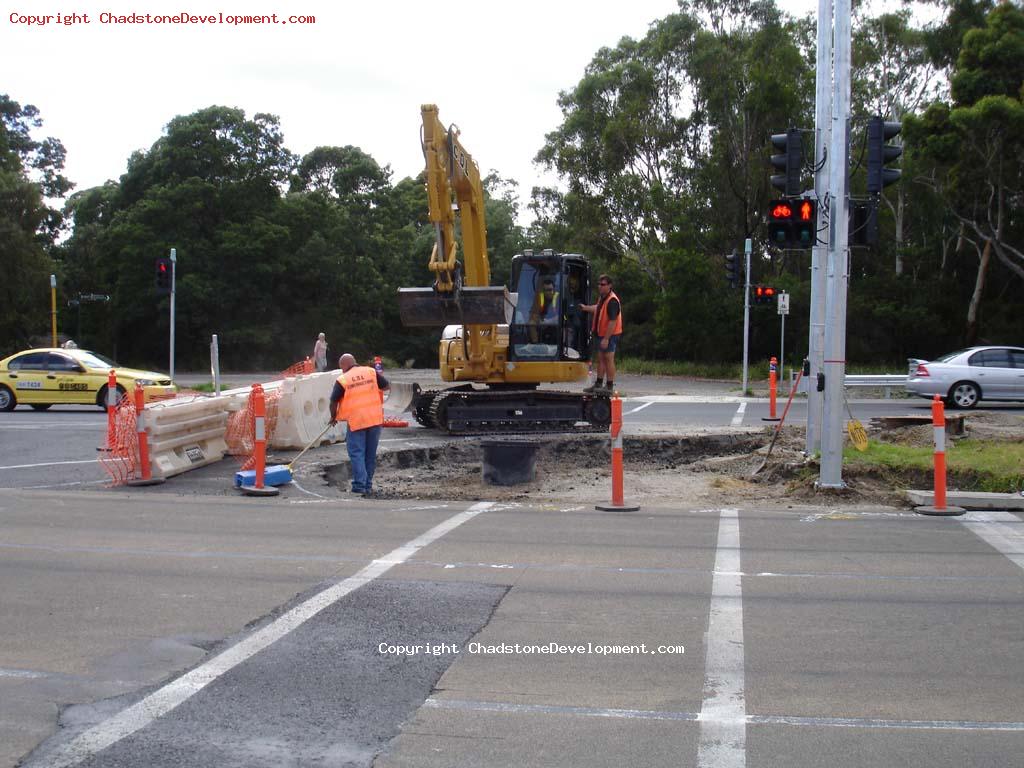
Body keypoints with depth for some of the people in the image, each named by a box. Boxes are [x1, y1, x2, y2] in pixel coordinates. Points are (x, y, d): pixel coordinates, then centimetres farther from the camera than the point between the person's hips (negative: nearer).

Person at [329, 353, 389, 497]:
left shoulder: (342, 380, -5)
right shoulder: (371, 372, 4)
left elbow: (334, 402, 0)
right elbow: (387, 387, 9)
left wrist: (333, 417, 17)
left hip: (356, 421, -4)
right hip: (375, 420, 4)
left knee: (357, 454, 2)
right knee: (371, 454, 12)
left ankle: (360, 486, -7)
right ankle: (368, 486, 17)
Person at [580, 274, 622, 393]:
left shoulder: (612, 301, -23)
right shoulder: (601, 297, 7)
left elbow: (613, 322, -26)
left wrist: (606, 338, -26)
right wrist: (585, 308, 27)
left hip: (610, 335, -10)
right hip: (600, 333, 10)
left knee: (608, 359, -4)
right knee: (600, 359, 14)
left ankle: (609, 386, 2)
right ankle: (598, 384, 22)